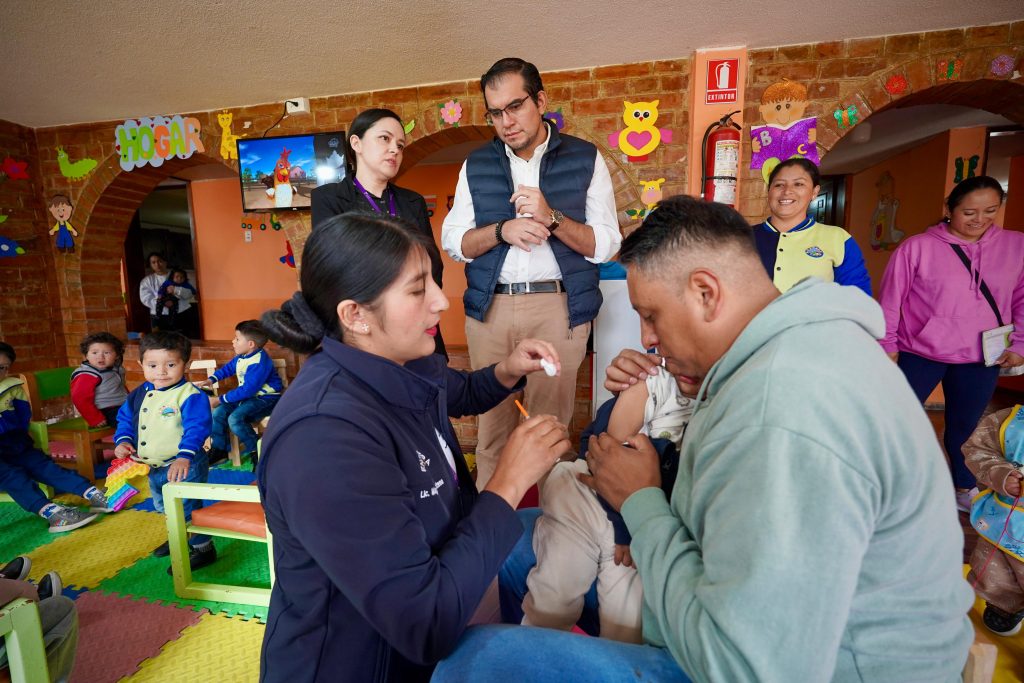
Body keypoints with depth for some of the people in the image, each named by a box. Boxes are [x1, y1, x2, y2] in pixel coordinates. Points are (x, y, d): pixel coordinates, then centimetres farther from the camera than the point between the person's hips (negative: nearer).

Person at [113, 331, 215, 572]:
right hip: (153, 468, 9)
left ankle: (203, 548, 20)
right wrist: (123, 441, -1)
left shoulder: (190, 395, -23)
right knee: (164, 508, 27)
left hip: (182, 467, -9)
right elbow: (125, 419, 16)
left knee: (187, 509, 1)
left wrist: (184, 456, -41)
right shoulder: (139, 394, 2)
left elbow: (197, 427, -31)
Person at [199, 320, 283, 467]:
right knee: (218, 412, -1)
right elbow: (227, 368, 25)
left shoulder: (259, 363, -26)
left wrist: (220, 399, -22)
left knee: (235, 418, -27)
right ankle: (219, 449, 16)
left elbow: (247, 390, -28)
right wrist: (210, 380, 11)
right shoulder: (241, 357, 4)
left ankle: (256, 449, -9)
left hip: (265, 398, -10)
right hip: (249, 396, 10)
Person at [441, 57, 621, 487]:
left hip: (559, 307, -2)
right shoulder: (476, 165, 10)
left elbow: (606, 245, -2)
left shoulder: (585, 159, 3)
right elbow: (453, 242, 6)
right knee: (492, 420, 9)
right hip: (490, 307, 3)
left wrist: (551, 218, -18)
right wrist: (502, 230, -12)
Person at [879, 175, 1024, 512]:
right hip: (919, 354, -2)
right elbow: (889, 301, -5)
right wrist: (887, 346, -3)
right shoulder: (918, 247, -9)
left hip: (981, 360, 3)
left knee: (965, 426, 16)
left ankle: (964, 488, 36)